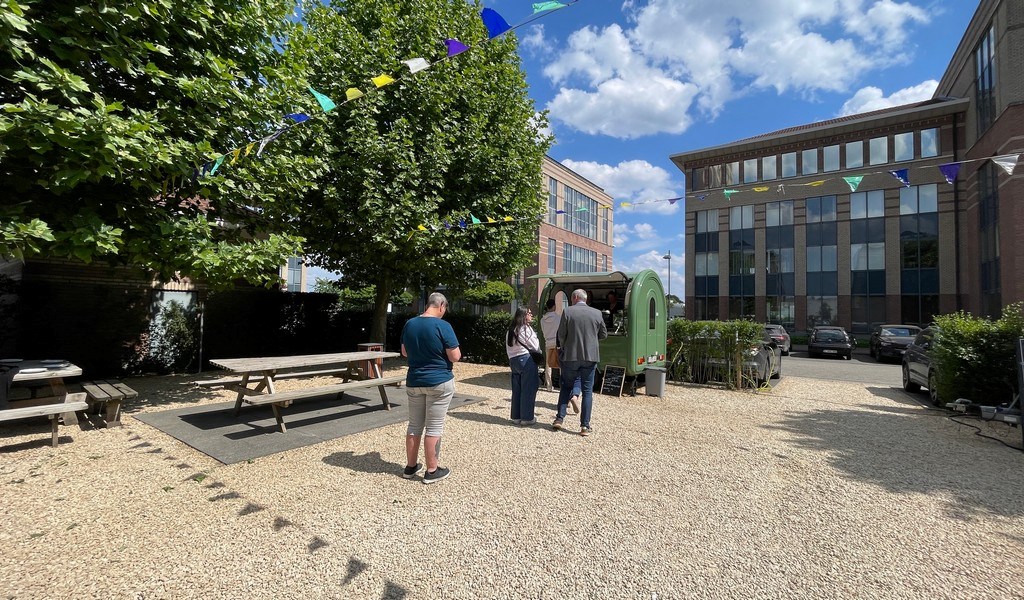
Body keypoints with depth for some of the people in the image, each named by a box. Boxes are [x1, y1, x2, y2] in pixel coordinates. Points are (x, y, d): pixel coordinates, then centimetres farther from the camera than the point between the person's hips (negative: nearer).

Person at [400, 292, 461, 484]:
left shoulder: (409, 324, 2)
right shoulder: (443, 326, -17)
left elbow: (404, 352, 14)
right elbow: (455, 356, -15)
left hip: (414, 382, 6)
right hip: (439, 382, -5)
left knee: (414, 426, 16)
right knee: (434, 428, 3)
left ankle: (410, 467, 27)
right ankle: (432, 471, 13)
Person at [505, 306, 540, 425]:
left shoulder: (510, 330, 13)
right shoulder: (526, 328, -10)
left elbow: (508, 347, 15)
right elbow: (535, 346, -8)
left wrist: (511, 360, 18)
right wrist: (540, 354, 10)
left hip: (513, 360, 8)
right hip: (526, 360, -8)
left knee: (516, 389, 13)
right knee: (528, 389, 0)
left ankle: (516, 416, 18)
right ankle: (527, 417, 4)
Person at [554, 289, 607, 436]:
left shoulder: (567, 311, -7)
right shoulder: (597, 313, 1)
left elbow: (561, 334, -6)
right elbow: (604, 334, 9)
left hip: (570, 356, -1)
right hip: (590, 357, 1)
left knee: (565, 386, 16)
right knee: (587, 391, 9)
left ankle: (559, 419, 15)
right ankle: (585, 426, 9)